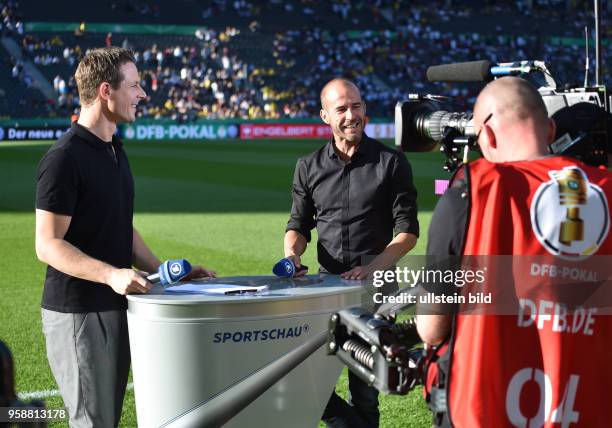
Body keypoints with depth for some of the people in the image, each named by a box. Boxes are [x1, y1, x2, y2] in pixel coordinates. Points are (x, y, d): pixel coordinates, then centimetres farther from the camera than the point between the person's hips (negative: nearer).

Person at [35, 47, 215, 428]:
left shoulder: (115, 150, 13)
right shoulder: (65, 158, -16)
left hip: (116, 308, 9)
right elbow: (49, 245, -18)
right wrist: (111, 274, -29)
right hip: (78, 313, -9)